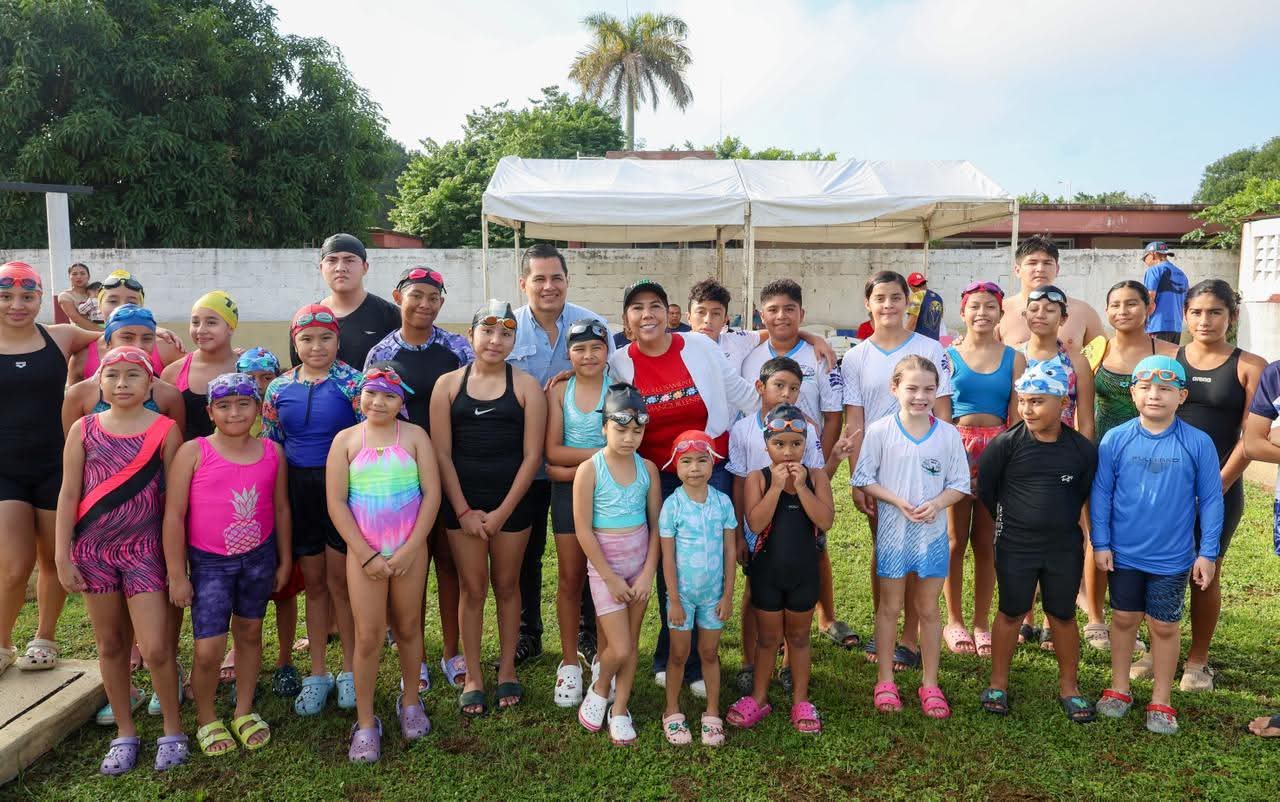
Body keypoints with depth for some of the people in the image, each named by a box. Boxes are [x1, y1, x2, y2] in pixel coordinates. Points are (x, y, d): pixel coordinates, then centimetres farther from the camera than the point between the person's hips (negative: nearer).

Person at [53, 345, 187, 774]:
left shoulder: (165, 430, -3)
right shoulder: (84, 429, 2)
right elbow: (68, 494, 4)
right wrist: (62, 556, 0)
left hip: (144, 548, -2)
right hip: (93, 549, 3)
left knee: (156, 648, -5)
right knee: (110, 645, 12)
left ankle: (172, 730, 15)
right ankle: (125, 733, 26)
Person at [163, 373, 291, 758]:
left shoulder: (272, 452, -1)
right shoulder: (193, 452, -10)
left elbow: (281, 509, 9)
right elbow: (174, 515, -9)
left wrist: (285, 560, 11)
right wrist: (177, 574, -9)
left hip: (259, 557, 3)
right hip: (209, 562, -3)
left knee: (250, 632, 15)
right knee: (209, 649, -3)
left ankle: (244, 712, 33)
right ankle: (206, 720, 22)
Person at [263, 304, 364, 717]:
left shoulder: (353, 382, -6)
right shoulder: (278, 388, 5)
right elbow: (269, 446, 10)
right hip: (299, 491, 4)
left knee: (340, 579, 4)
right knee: (313, 582, 13)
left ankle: (349, 670, 21)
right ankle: (317, 673, 25)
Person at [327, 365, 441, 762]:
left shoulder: (414, 436, -1)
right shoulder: (346, 439, -1)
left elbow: (432, 494, -5)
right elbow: (336, 503, -4)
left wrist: (410, 549, -10)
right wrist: (367, 555, -10)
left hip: (410, 550, 1)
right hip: (363, 552, 0)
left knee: (408, 627, 13)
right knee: (368, 637, 2)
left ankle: (410, 702, 33)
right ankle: (366, 723, 15)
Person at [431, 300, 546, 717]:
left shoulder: (526, 386, -1)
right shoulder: (448, 384, 2)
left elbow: (532, 455, -4)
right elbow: (442, 453, -1)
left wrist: (503, 512, -9)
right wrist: (463, 510, -7)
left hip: (512, 503, 0)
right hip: (462, 504, 1)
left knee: (506, 586, 11)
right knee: (472, 588, 6)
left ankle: (507, 671, 26)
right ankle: (472, 678, 18)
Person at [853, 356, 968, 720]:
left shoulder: (948, 434, -4)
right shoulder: (880, 431, -9)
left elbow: (959, 484, 1)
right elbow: (865, 479, -5)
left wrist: (937, 503, -18)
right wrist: (897, 501, -18)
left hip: (932, 532, 1)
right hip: (892, 531, -1)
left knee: (928, 609, 12)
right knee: (890, 607, 11)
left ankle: (930, 683, 25)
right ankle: (885, 679, 25)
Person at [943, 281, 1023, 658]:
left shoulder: (1013, 359, 6)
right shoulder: (948, 356, 2)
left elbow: (1017, 417, 3)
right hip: (956, 448, -1)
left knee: (986, 540, 8)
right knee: (956, 538, 6)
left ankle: (981, 622, 20)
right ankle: (954, 621, 18)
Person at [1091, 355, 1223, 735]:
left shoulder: (1198, 443, -11)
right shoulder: (1116, 439, -9)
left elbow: (1210, 500, -4)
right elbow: (1101, 494, -3)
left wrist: (1208, 552, -4)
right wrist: (1101, 543, -4)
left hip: (1173, 558, -1)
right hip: (1123, 553, 1)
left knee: (1164, 626, 11)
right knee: (1124, 619, 15)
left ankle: (1160, 701, 27)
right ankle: (1119, 689, 33)